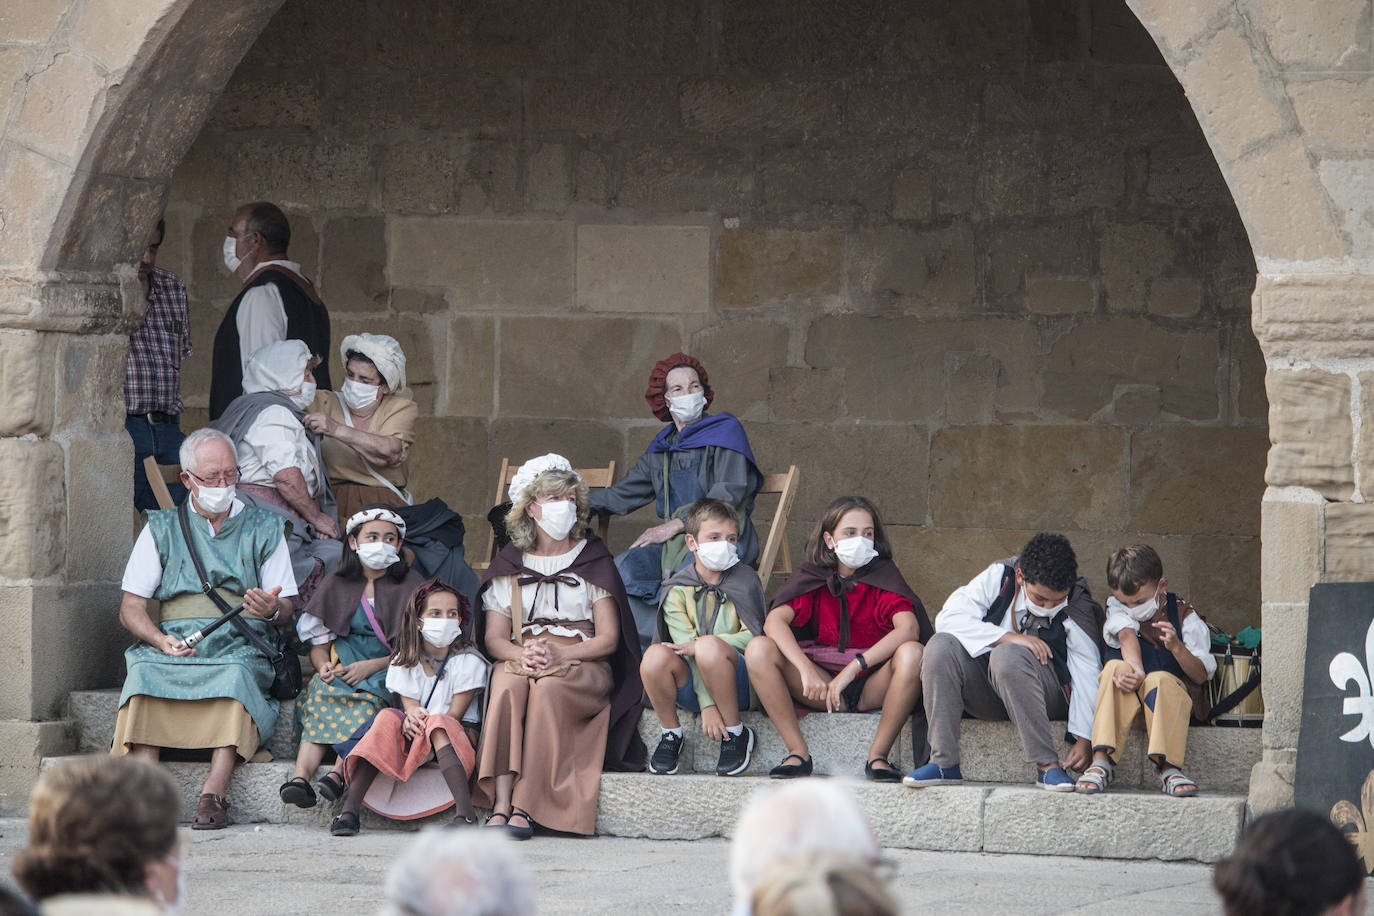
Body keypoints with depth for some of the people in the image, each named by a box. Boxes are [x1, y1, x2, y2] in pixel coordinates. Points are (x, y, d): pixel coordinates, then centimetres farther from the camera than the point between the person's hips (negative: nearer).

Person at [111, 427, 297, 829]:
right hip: (175, 641, 1)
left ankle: (213, 795, -44)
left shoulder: (264, 528, 17)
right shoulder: (162, 528, 16)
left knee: (237, 673, -37)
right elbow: (131, 608, 10)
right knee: (145, 670, -33)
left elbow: (286, 608, 12)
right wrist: (161, 641, -11)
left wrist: (272, 610, -14)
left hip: (240, 643, -1)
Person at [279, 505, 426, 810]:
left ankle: (339, 774, -52)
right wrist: (323, 665, -11)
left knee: (368, 702, -36)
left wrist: (371, 666, -14)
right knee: (322, 694, -32)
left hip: (389, 670, -2)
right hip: (341, 667, 2)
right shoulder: (336, 585, 16)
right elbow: (319, 641, 14)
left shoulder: (411, 585, 7)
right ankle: (301, 775, -50)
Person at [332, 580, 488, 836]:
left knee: (437, 724, -35)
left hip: (457, 736, -3)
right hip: (415, 739, 3)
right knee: (388, 718, -26)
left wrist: (423, 723, -25)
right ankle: (349, 809, -36)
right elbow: (411, 708, -4)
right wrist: (412, 718, -29)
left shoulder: (467, 660, -2)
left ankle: (465, 813, -53)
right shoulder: (405, 663, 6)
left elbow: (455, 714, -9)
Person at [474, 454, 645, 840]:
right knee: (509, 687, -35)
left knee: (548, 689, -36)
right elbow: (494, 637, 10)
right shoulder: (509, 565, 18)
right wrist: (522, 654, -14)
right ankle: (500, 804, -47)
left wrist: (559, 654, -14)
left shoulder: (593, 562, 13)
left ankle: (525, 807, -42)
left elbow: (608, 639, 4)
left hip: (581, 663, -1)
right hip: (519, 659, 1)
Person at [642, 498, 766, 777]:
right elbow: (684, 645, -8)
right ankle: (671, 734, -4)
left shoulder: (745, 582, 2)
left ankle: (737, 734, -17)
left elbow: (754, 638, -6)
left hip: (738, 683, -2)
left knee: (709, 647, -34)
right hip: (693, 686, 2)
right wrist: (707, 706, -19)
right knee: (656, 656, -30)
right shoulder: (677, 590, 2)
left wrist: (699, 646, -18)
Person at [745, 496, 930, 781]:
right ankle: (798, 753, -18)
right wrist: (806, 670, -34)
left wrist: (853, 668, -33)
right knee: (759, 650, -19)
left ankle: (878, 755, -23)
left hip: (873, 687, -2)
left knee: (911, 653, -33)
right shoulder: (813, 579, 2)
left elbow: (909, 629, -23)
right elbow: (774, 621, -15)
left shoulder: (883, 578, -4)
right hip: (823, 685, 2)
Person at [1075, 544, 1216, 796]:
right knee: (1117, 667, -31)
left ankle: (1167, 767, -43)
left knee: (1161, 680, -35)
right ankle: (1101, 761, -40)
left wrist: (1177, 647, -24)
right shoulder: (1118, 610, 7)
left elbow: (1201, 675, -4)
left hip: (1172, 693, -2)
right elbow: (1127, 636, -16)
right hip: (1126, 693, 2)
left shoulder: (1185, 616, 1)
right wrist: (1136, 671, -36)